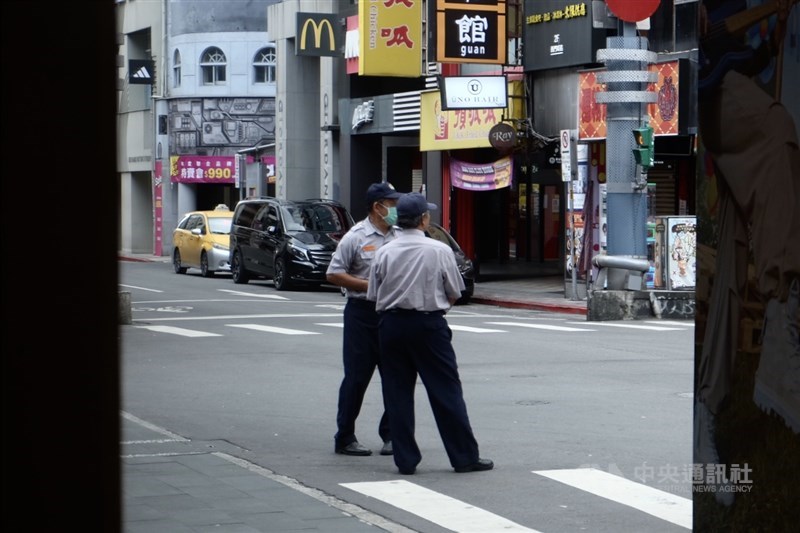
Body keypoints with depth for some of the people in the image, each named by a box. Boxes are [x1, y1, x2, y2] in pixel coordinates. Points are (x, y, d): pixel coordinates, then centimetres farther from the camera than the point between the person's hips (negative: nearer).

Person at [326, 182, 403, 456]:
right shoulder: (356, 237, -5)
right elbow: (333, 274, -6)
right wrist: (369, 286, -14)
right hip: (362, 313, -4)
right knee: (356, 377, 0)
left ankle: (390, 434, 18)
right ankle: (345, 438, 9)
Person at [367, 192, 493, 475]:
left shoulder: (384, 253, 0)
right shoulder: (440, 251, -6)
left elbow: (374, 296, 4)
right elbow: (454, 294, 2)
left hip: (391, 324, 2)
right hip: (428, 324, -2)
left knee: (397, 393, 8)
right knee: (446, 391, 4)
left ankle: (405, 460, 8)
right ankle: (465, 457, 8)